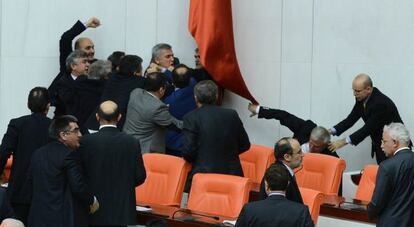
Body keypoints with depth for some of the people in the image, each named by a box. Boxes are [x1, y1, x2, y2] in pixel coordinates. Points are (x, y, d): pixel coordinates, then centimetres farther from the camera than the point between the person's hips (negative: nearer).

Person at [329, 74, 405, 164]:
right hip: (379, 144, 8)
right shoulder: (361, 99, -5)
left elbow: (368, 129, -29)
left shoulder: (381, 103, -29)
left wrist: (344, 142, -31)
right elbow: (351, 119, 1)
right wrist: (331, 131, -13)